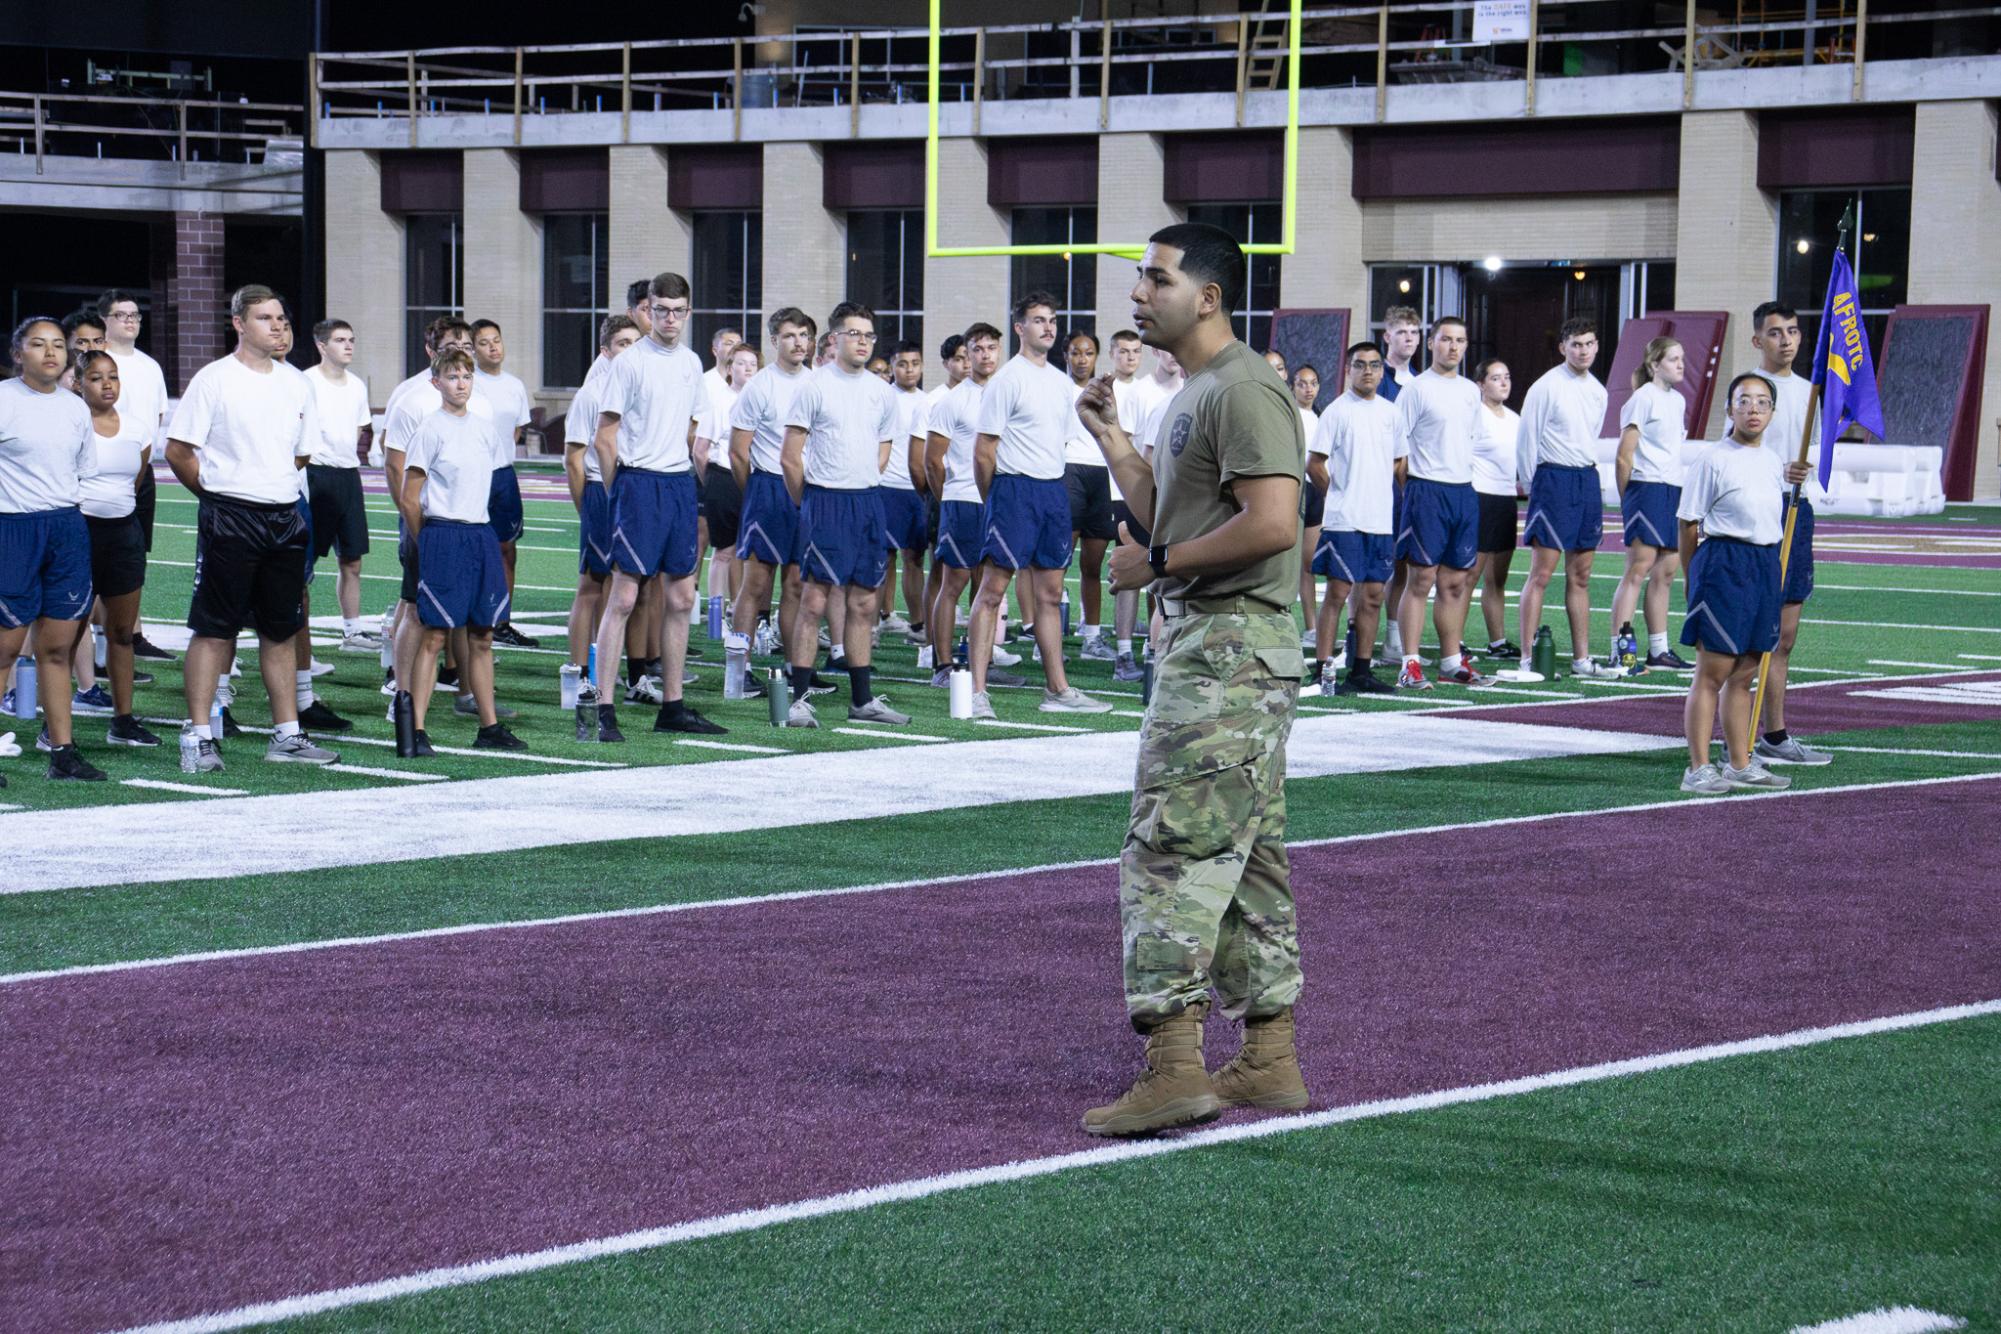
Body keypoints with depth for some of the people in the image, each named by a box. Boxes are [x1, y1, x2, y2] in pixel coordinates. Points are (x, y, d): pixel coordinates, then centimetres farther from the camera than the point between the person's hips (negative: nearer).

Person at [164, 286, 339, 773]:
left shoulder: (296, 385, 11)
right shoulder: (214, 380, -6)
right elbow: (177, 451, -5)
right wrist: (220, 492, 1)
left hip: (285, 516, 6)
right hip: (229, 521, -6)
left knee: (281, 630, 10)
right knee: (213, 629, -4)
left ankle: (287, 735, 16)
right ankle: (200, 737, -1)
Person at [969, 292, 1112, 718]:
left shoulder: (1062, 382, 15)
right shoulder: (1007, 379, -8)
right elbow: (983, 451, -8)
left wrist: (1053, 483, 16)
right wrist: (994, 501, -2)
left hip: (1054, 491, 7)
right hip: (1014, 489, -7)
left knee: (1049, 594, 11)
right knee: (993, 588, -6)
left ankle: (1058, 690, 15)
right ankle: (977, 691, -7)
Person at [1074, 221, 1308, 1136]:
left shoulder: (1243, 390, -14)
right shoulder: (1196, 394, 19)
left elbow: (1273, 522, -24)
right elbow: (1166, 517, 25)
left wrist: (1158, 562, -16)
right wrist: (1111, 439, 20)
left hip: (1229, 653, -11)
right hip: (1207, 646, 11)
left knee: (1169, 852, -12)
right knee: (1247, 858, 13)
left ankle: (1174, 1068, -14)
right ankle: (1268, 1060, 18)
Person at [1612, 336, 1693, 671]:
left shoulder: (1678, 400, 17)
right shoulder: (1644, 398, -8)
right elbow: (1625, 455, -10)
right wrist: (1626, 499, -8)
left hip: (1673, 490, 8)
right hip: (1648, 489, -8)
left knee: (1666, 571, 8)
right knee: (1639, 568, -10)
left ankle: (1658, 649, 14)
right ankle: (1619, 652, -10)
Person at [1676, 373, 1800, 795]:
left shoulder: (1773, 462, 13)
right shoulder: (1713, 459, -8)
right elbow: (1687, 523, -6)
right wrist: (1696, 577, -3)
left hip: (1766, 565, 7)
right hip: (1724, 561, -7)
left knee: (1745, 673, 12)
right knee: (1712, 672, -6)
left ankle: (1740, 764, 19)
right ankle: (1698, 769, -4)